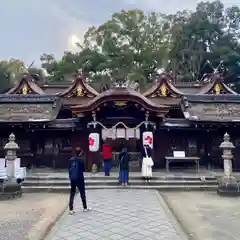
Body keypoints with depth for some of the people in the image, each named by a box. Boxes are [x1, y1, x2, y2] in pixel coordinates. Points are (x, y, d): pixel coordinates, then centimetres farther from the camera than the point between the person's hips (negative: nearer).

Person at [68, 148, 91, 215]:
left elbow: (69, 169, 7)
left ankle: (71, 209, 6)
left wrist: (70, 177, 16)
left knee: (72, 194, 8)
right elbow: (83, 169, -7)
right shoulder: (81, 159, -10)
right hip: (79, 179, -4)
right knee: (82, 193, 10)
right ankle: (85, 208, 20)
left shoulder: (71, 159, 3)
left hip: (72, 179, 4)